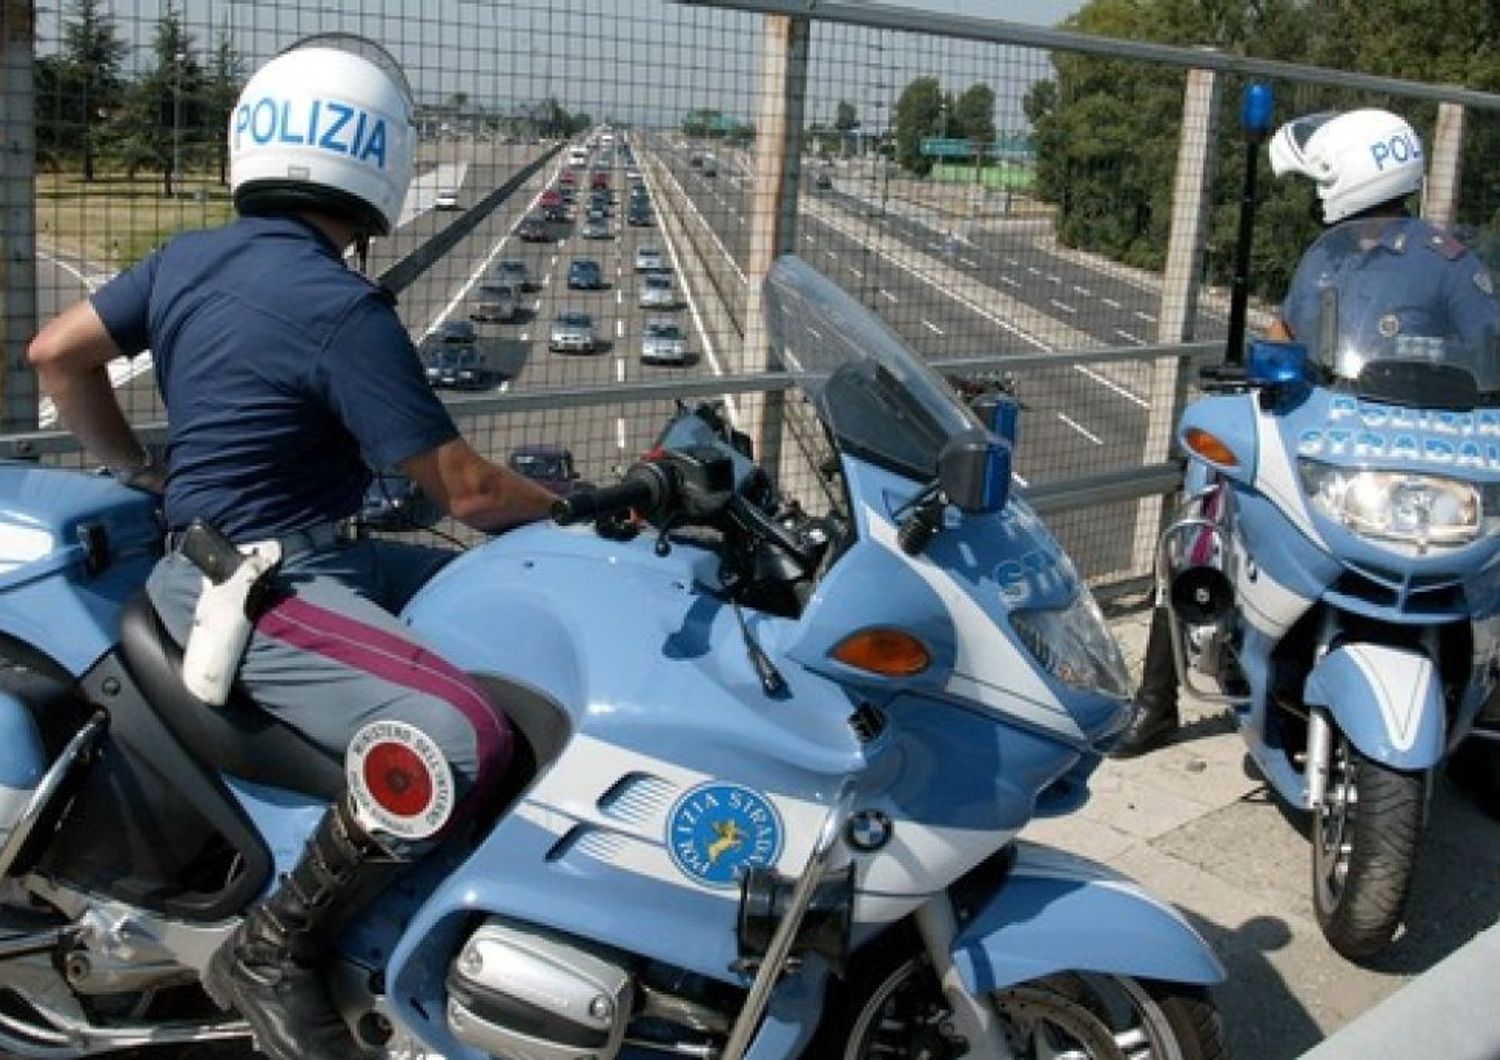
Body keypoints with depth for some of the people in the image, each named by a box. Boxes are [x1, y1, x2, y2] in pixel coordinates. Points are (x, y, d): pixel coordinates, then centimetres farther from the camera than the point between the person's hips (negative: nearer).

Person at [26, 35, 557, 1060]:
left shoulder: (188, 260, 7)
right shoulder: (343, 310, -18)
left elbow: (57, 352, 15)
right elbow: (464, 489, -16)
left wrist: (142, 468, 26)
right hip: (257, 592, -10)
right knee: (460, 742, -29)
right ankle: (274, 951, -10)